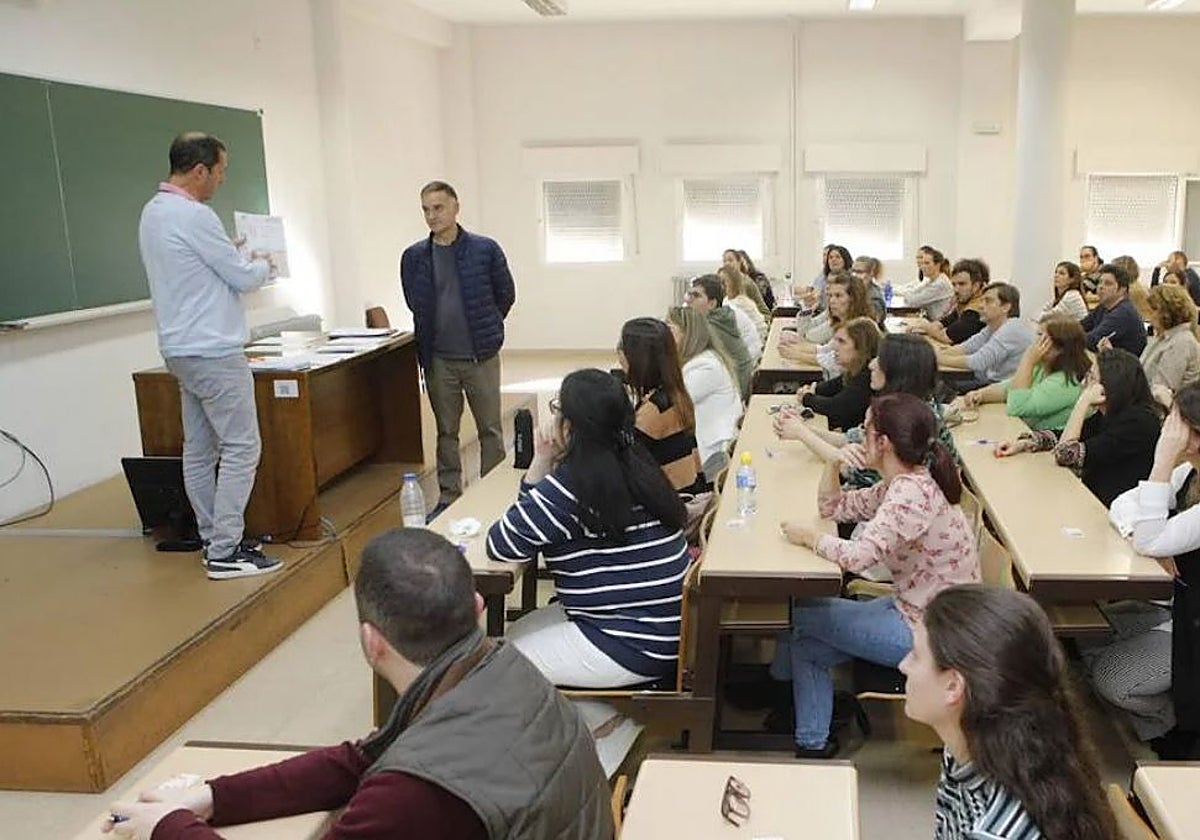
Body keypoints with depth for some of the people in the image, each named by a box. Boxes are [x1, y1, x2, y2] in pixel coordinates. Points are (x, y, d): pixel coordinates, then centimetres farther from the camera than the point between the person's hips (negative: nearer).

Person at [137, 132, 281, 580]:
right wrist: (263, 265, 8)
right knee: (241, 448, -5)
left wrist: (237, 257, 15)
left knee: (200, 450, 12)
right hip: (214, 352, -10)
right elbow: (243, 278, -12)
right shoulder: (193, 216, -18)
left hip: (182, 350, 10)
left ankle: (215, 539, 21)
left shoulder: (152, 212, 12)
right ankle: (225, 552, -3)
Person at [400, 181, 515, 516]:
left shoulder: (485, 249, -6)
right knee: (446, 432, 11)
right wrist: (435, 332, 13)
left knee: (490, 430, 5)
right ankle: (448, 496, 22)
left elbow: (506, 294, 5)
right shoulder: (413, 257, 1)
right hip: (439, 359, 2)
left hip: (481, 356, -2)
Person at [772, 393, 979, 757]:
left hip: (929, 633, -9)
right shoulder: (901, 485, 5)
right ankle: (813, 742, 26)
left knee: (799, 614, 4)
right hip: (913, 611, 9)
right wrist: (834, 462, -4)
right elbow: (833, 507, 13)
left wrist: (808, 536, -20)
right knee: (806, 644, 11)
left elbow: (858, 556, -36)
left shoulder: (911, 493, -26)